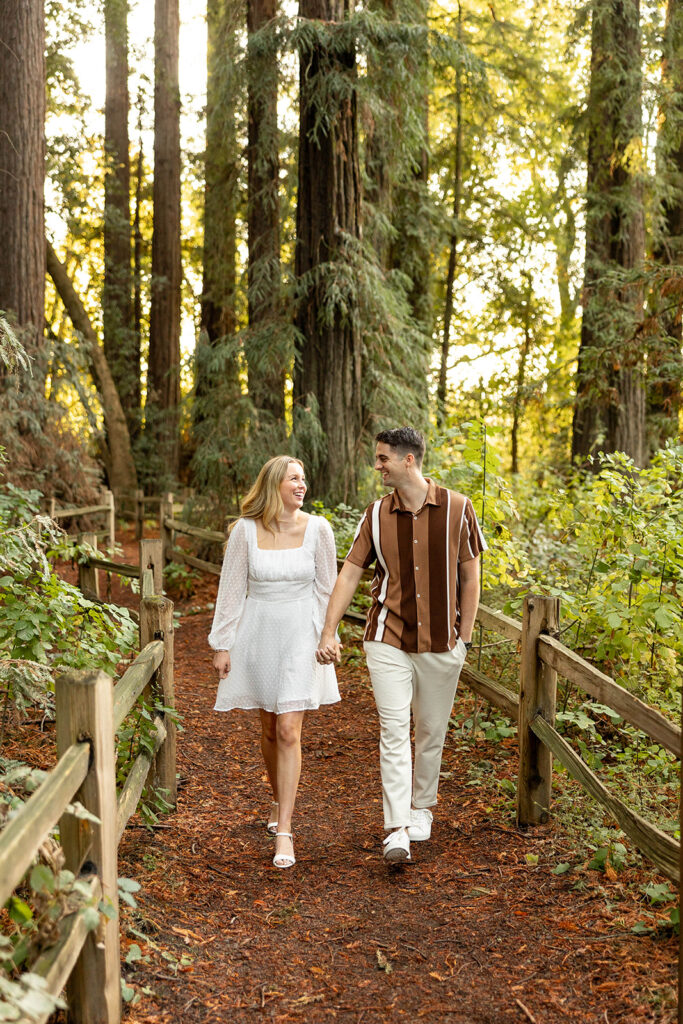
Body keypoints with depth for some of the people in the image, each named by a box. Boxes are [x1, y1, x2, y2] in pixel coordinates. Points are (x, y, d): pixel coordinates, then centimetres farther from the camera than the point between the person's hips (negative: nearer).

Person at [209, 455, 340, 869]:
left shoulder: (318, 529, -6)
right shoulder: (245, 530, -6)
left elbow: (327, 588, 2)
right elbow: (231, 589, 0)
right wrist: (223, 644, -1)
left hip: (301, 634, -1)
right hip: (259, 632, 2)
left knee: (289, 731, -9)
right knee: (269, 728, 14)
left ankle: (283, 831, -5)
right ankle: (280, 802, 38)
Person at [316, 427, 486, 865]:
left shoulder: (457, 508, -4)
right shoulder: (377, 514, 1)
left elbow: (471, 575, 1)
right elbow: (350, 573, 4)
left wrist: (465, 636, 0)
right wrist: (328, 632, -2)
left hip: (441, 642, 0)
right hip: (389, 640, 1)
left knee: (432, 731, 12)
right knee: (394, 730, -8)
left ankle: (422, 807, 33)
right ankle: (398, 828, -8)